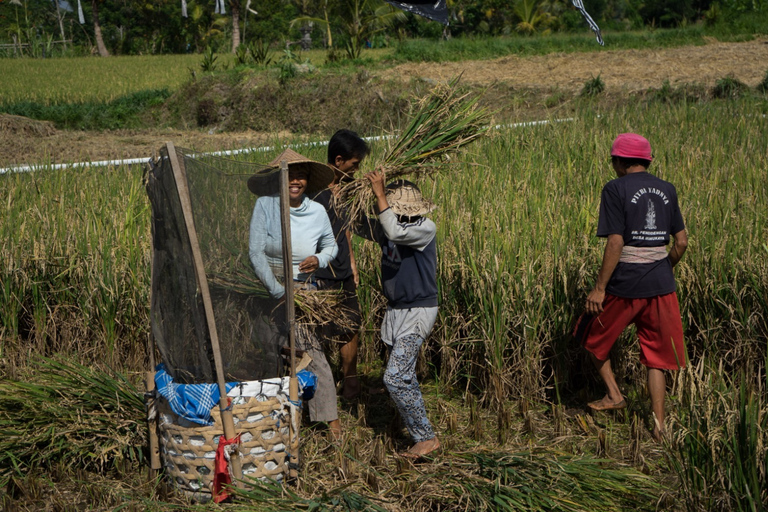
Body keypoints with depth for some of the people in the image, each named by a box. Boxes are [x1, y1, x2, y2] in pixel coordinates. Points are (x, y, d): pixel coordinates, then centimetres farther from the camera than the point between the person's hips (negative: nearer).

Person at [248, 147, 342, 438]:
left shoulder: (317, 212, 0)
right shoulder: (265, 205, -8)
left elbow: (331, 246, 17)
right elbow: (255, 252, -11)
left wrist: (319, 260, -7)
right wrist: (278, 292, -14)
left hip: (303, 289, 1)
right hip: (266, 287, -1)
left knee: (312, 352, -6)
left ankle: (330, 418, 3)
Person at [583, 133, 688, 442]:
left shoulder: (616, 189, -10)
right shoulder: (667, 190, 7)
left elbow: (615, 243, -16)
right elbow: (681, 242, 8)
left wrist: (599, 288, -11)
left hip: (626, 283, -5)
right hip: (660, 285, 5)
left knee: (596, 339, 20)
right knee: (655, 356, 11)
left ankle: (614, 395, 19)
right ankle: (659, 425, 8)